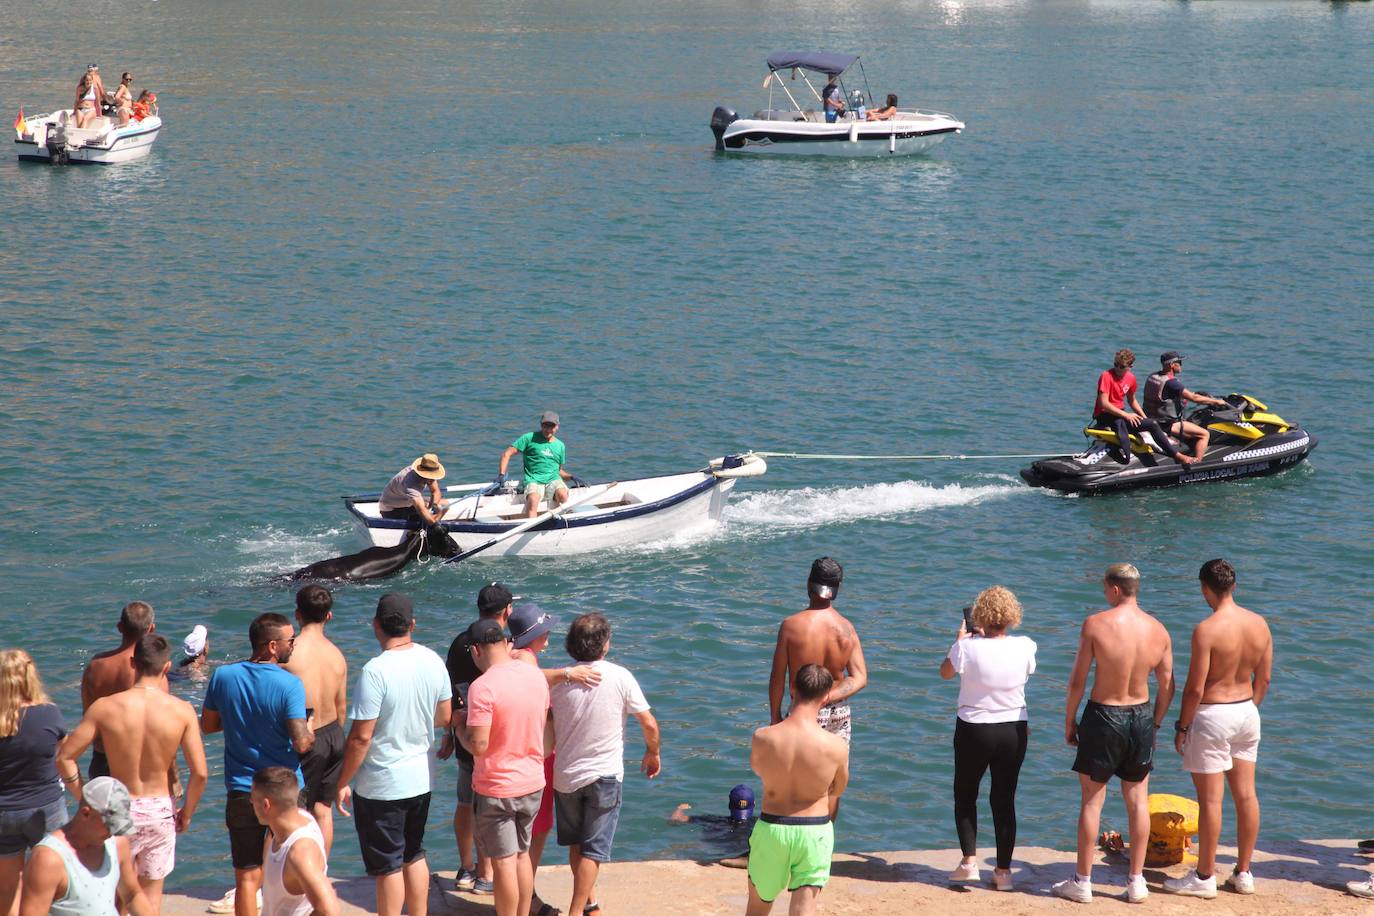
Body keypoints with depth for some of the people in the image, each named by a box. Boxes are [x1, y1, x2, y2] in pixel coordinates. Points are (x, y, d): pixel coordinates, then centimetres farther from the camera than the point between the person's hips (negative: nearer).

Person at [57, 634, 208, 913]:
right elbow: (200, 773, -12)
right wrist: (187, 813, 4)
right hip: (161, 809, 0)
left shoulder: (105, 707, -11)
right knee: (151, 895, 14)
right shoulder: (182, 710, -12)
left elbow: (65, 758, -9)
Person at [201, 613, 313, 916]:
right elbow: (301, 743, -20)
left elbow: (207, 725, 9)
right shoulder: (289, 684, -16)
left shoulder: (223, 676, -3)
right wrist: (310, 733, 1)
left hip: (242, 792, 3)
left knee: (247, 877, 6)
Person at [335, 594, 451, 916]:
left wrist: (342, 782, -11)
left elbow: (361, 736, -21)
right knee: (414, 855, 21)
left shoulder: (375, 671, -23)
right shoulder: (432, 661, -4)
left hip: (381, 786, -6)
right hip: (421, 779, 6)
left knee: (388, 866, 5)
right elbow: (445, 717, 9)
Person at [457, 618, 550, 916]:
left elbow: (478, 746, -25)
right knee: (522, 855, 19)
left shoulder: (483, 687, -23)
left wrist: (459, 725, -6)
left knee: (503, 862, 4)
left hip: (496, 788, -6)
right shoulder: (536, 676, -1)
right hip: (532, 783, 6)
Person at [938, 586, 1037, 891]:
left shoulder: (968, 648, -17)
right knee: (1005, 800, 11)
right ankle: (1004, 871, 12)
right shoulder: (1024, 647, -10)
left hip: (974, 730, -2)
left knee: (965, 795, 17)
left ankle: (969, 861, 11)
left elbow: (945, 672, 2)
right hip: (1014, 729, 2)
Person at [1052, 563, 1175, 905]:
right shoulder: (1158, 630, -3)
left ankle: (1082, 882, 13)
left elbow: (1078, 680, -11)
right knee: (1138, 800, 13)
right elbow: (1167, 687, 3)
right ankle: (1136, 882, 18)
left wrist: (1069, 720, 1)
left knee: (1092, 800, 7)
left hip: (1102, 716, -3)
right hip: (1141, 716, 4)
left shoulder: (1096, 624, -15)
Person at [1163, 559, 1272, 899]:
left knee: (1210, 799, 0)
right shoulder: (1259, 624, 0)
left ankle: (1205, 877, 8)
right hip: (1246, 712, 7)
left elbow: (1195, 688, -17)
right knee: (1246, 795, 12)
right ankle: (1244, 874, 20)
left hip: (1212, 715, -7)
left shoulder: (1206, 630, -20)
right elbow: (1263, 679, 8)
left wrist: (1182, 725, -6)